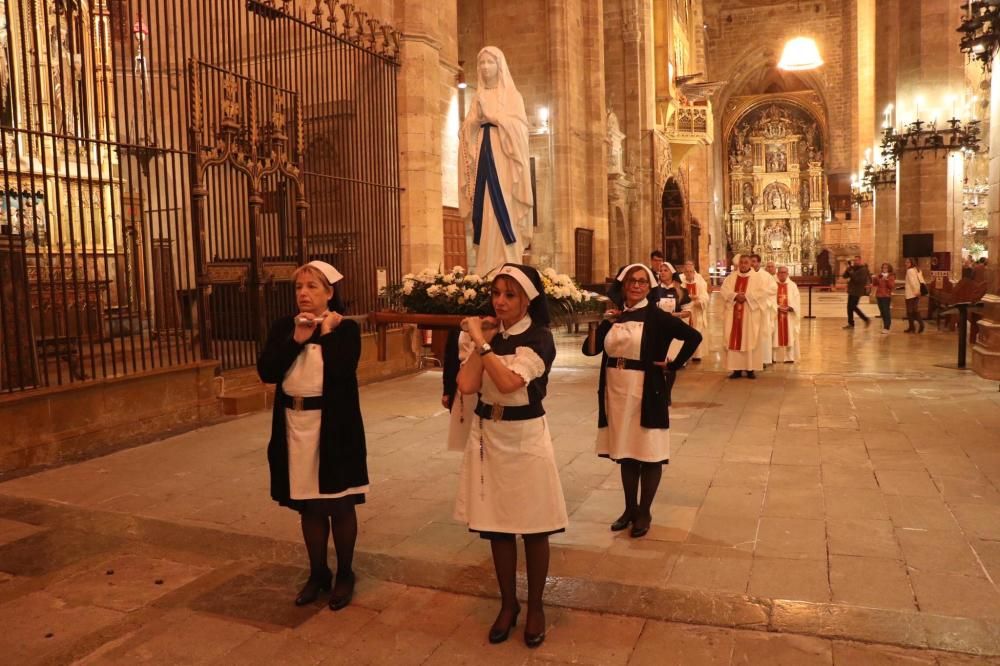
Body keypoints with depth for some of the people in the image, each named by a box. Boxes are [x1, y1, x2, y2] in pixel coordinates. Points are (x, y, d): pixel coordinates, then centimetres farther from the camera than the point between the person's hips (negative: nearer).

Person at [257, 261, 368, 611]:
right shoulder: (284, 327, 6)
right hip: (296, 426, 4)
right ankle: (318, 573, 31)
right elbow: (266, 372, -6)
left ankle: (345, 574, 25)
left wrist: (327, 332, -12)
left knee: (339, 504, 8)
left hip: (335, 427, -4)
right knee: (308, 505, 14)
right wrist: (297, 339, -13)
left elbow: (341, 371, -22)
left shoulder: (346, 327, -6)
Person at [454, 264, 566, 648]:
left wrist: (482, 342, -21)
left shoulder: (539, 338, -11)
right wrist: (482, 341, -9)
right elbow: (466, 385, -9)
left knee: (533, 529, 8)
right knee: (497, 527, 13)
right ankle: (508, 604, 30)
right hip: (488, 436, 5)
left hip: (525, 438, -4)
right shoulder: (487, 334, 4)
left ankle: (535, 607, 26)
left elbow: (508, 382, -27)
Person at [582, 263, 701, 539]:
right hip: (617, 391, 5)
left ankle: (644, 512, 21)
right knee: (625, 451, 15)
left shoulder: (656, 317, -8)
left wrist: (672, 366, -12)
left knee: (649, 453, 6)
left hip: (646, 392, -5)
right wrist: (604, 323, -10)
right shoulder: (614, 317, 7)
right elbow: (590, 349, 2)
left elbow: (693, 337, -14)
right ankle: (630, 508, 30)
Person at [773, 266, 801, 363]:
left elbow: (796, 301, 2)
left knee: (789, 336, 2)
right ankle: (775, 357, 2)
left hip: (789, 316, 1)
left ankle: (789, 357, 7)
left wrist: (789, 308, -15)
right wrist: (778, 307, -18)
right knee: (776, 337, -2)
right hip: (776, 315, -1)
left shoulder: (792, 285, 7)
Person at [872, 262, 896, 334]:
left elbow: (892, 286, -11)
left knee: (886, 312, -12)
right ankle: (885, 327, 17)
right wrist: (875, 278, -4)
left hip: (886, 296, -5)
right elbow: (874, 284, 12)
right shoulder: (879, 275, 11)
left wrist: (887, 280, -22)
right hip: (879, 296, 5)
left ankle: (886, 328, -15)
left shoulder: (891, 276, -2)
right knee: (882, 312, 9)